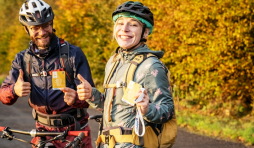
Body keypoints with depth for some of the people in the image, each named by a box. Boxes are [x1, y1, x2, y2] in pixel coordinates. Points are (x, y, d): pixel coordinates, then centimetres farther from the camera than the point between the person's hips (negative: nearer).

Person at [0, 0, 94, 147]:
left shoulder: (73, 54, -8)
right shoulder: (23, 59, 3)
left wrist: (75, 98, -35)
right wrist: (15, 90, -27)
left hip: (74, 131, -2)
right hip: (43, 131, 3)